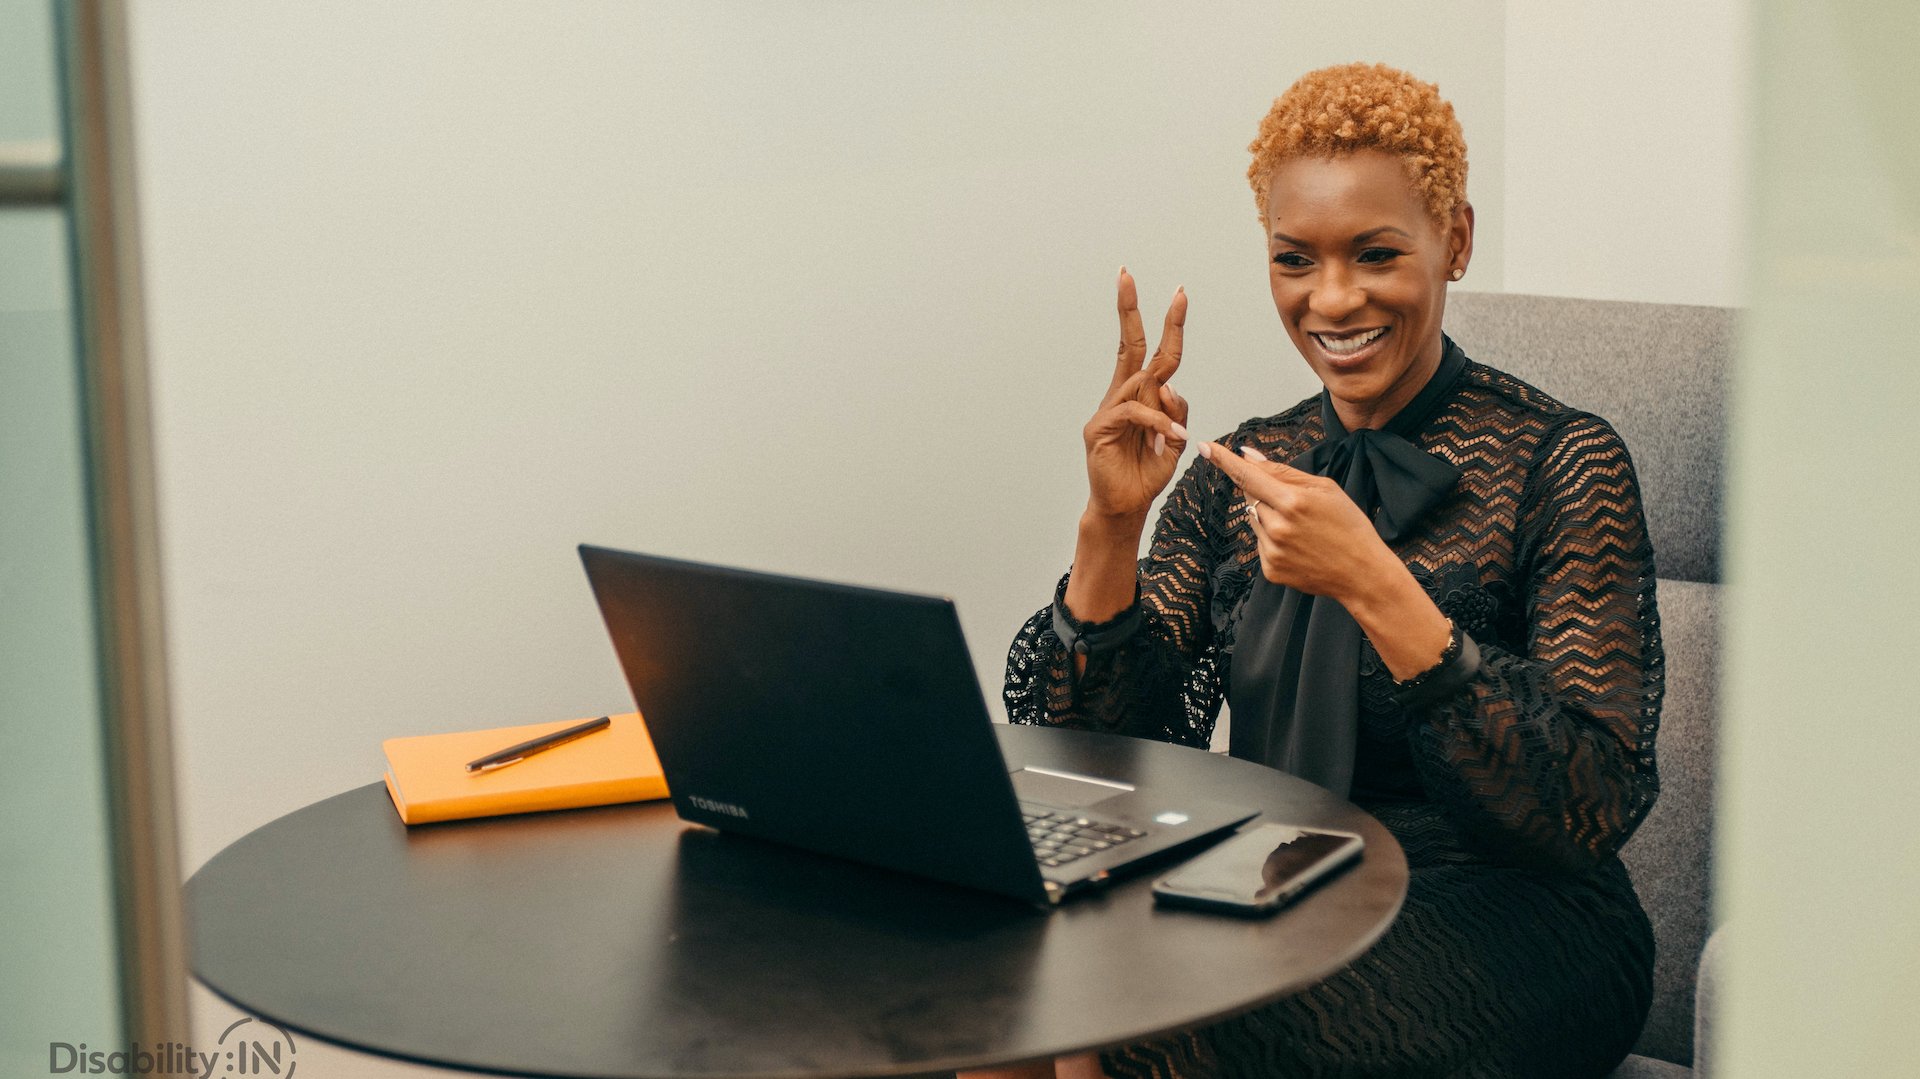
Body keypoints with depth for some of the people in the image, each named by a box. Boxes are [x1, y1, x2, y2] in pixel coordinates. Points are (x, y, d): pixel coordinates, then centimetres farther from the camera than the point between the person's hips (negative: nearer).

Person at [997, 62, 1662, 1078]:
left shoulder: (1561, 462, -6)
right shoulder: (1239, 473, 8)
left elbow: (1596, 810, -16)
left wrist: (1374, 587, -25)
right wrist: (1110, 525, -13)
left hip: (1500, 926, -4)